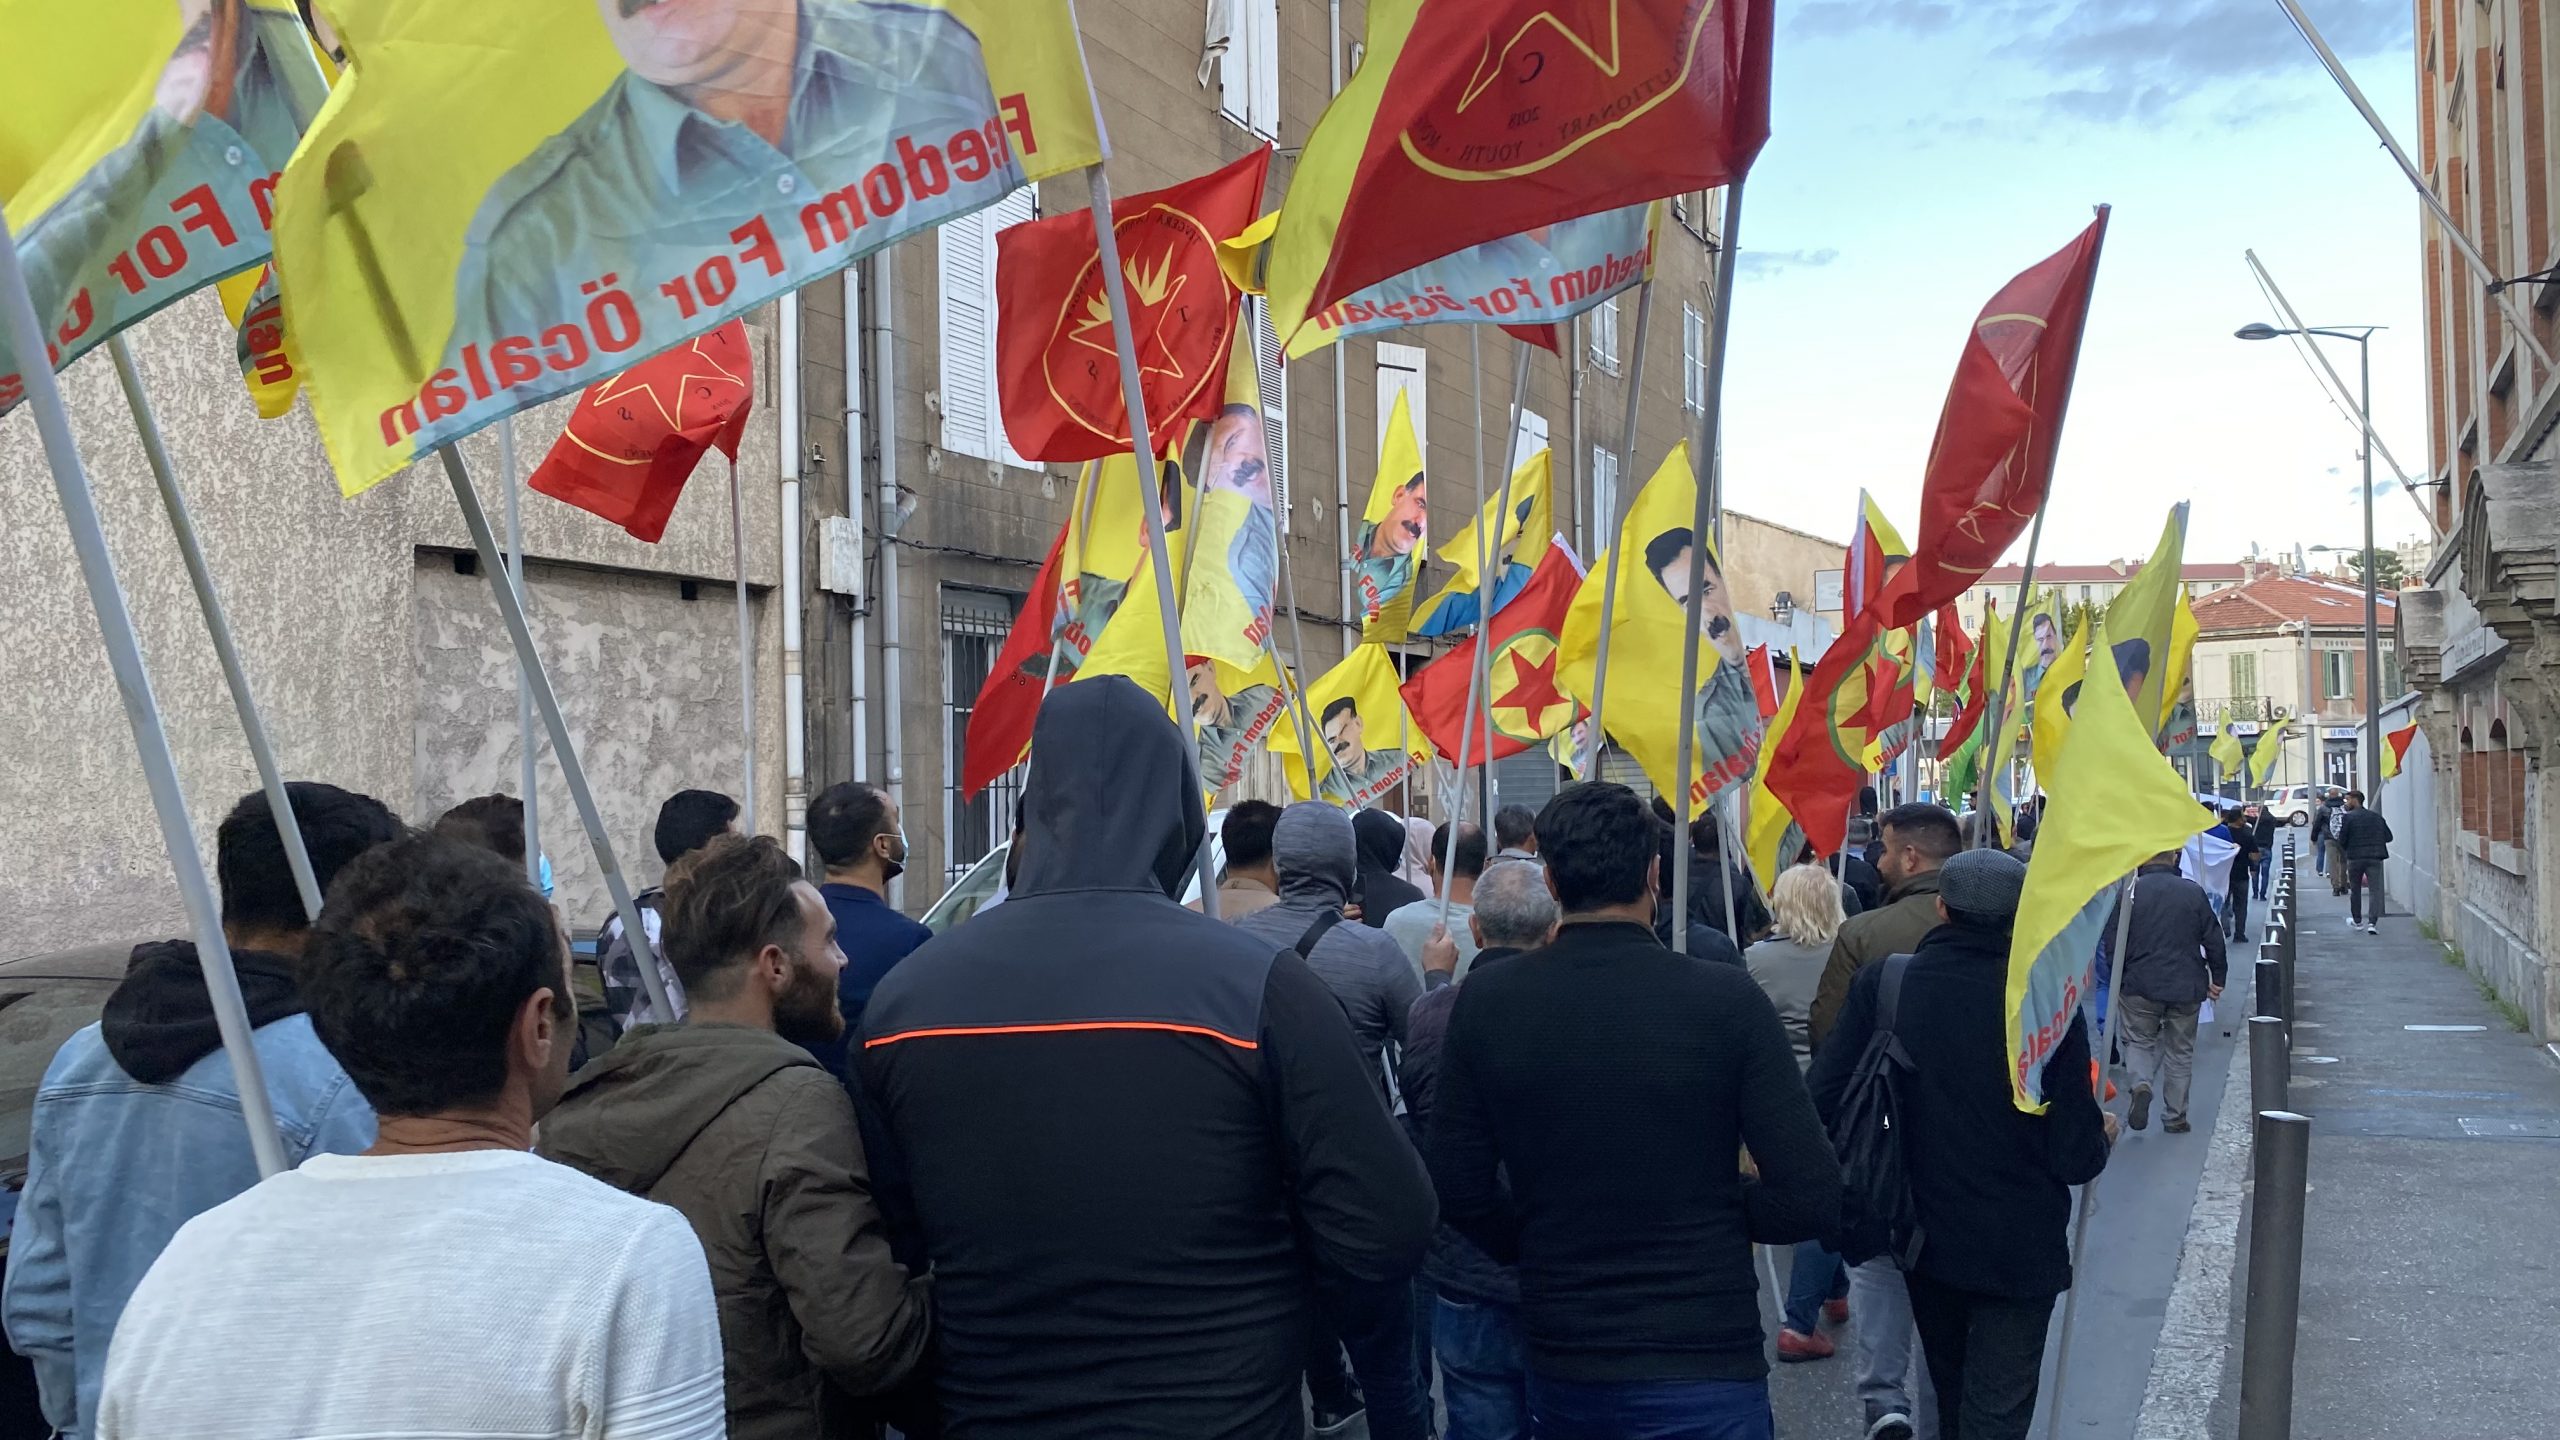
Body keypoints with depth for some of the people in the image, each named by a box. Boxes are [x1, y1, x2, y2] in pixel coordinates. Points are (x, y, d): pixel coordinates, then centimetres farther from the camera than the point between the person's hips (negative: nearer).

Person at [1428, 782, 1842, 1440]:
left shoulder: (1486, 1003, -7)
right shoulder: (1726, 998, -14)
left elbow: (1459, 1188, -2)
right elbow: (1811, 1198, -14)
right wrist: (1721, 1211, 5)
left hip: (1559, 1364, 3)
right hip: (1705, 1369, -3)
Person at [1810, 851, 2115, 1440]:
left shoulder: (1879, 983, -12)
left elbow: (1824, 1101, -12)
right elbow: (2078, 1158, -15)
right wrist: (2102, 1134, 9)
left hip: (1921, 1236, 4)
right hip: (2019, 1248, -4)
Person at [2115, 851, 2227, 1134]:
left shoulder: (2129, 891, -6)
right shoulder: (2193, 891, -2)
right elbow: (2213, 939, 3)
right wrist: (2218, 978, 15)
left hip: (2141, 986, -1)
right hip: (2186, 986, 1)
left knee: (2139, 1040, 15)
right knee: (2180, 1051, 13)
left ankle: (2140, 1084, -13)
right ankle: (2175, 1116, 17)